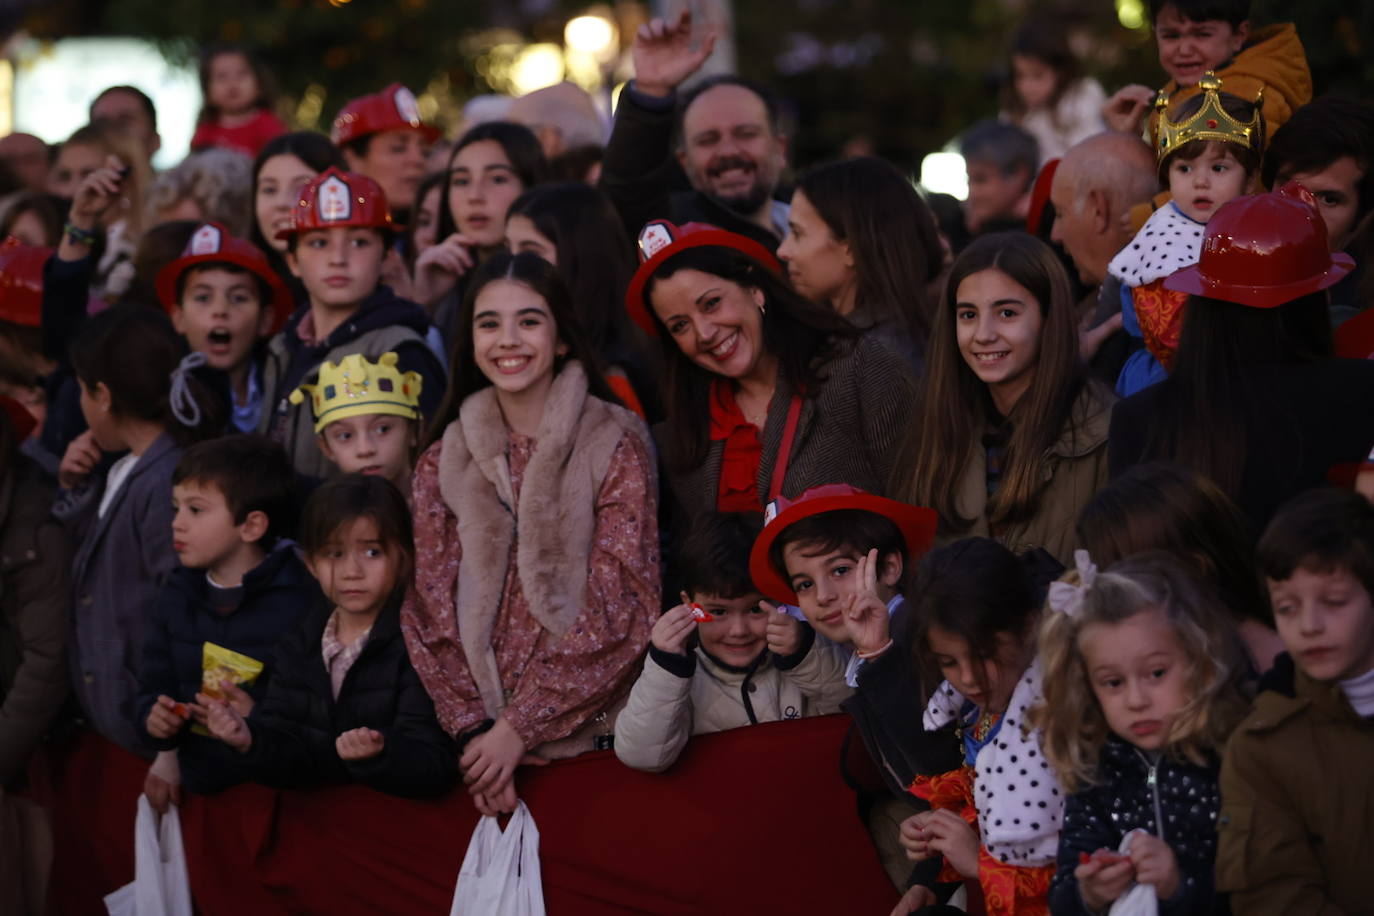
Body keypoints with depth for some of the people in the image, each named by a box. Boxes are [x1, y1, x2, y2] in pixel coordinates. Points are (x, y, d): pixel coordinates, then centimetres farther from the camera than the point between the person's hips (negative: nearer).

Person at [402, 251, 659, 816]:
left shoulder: (614, 445, 0)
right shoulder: (444, 462, 10)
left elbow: (621, 611, -6)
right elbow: (430, 614, 6)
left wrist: (520, 727, -9)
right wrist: (473, 730, -8)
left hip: (588, 735, -2)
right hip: (480, 747, 2)